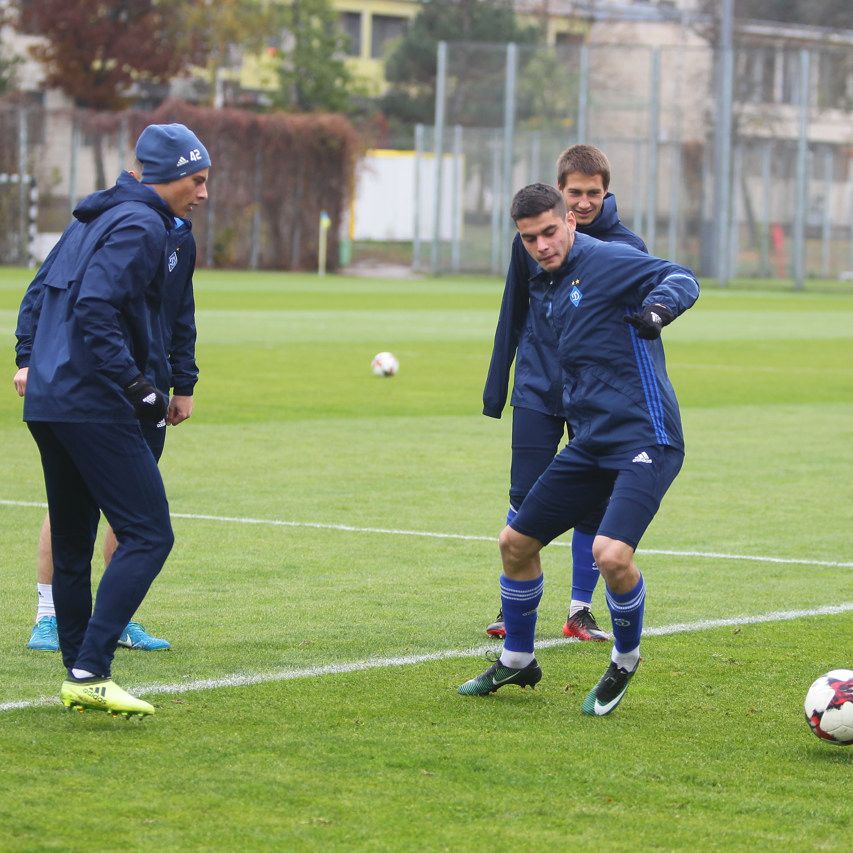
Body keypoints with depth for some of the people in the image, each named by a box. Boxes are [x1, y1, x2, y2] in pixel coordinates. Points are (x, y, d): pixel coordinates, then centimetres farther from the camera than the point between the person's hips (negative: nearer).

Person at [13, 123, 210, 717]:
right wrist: (139, 387, -20)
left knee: (72, 543, 14)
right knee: (148, 534, -10)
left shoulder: (93, 220, 20)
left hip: (48, 402, 10)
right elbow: (95, 309, -22)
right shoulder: (142, 227, -11)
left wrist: (30, 358, 20)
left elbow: (37, 296, 24)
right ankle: (90, 673, -18)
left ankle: (77, 677, 19)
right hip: (95, 407, -10)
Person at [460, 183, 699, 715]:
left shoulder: (607, 261, -9)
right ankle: (517, 661, 32)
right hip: (588, 445, 9)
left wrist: (656, 309, -39)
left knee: (612, 553, -25)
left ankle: (626, 662, 3)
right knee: (516, 542, 10)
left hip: (644, 441, -9)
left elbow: (682, 280, -21)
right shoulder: (543, 291, 15)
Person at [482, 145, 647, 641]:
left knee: (593, 506, 2)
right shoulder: (533, 238, 3)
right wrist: (496, 388, 12)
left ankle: (581, 610, 13)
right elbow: (514, 315, 12)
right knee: (527, 498, -3)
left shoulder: (627, 247, -3)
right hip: (537, 390, 1)